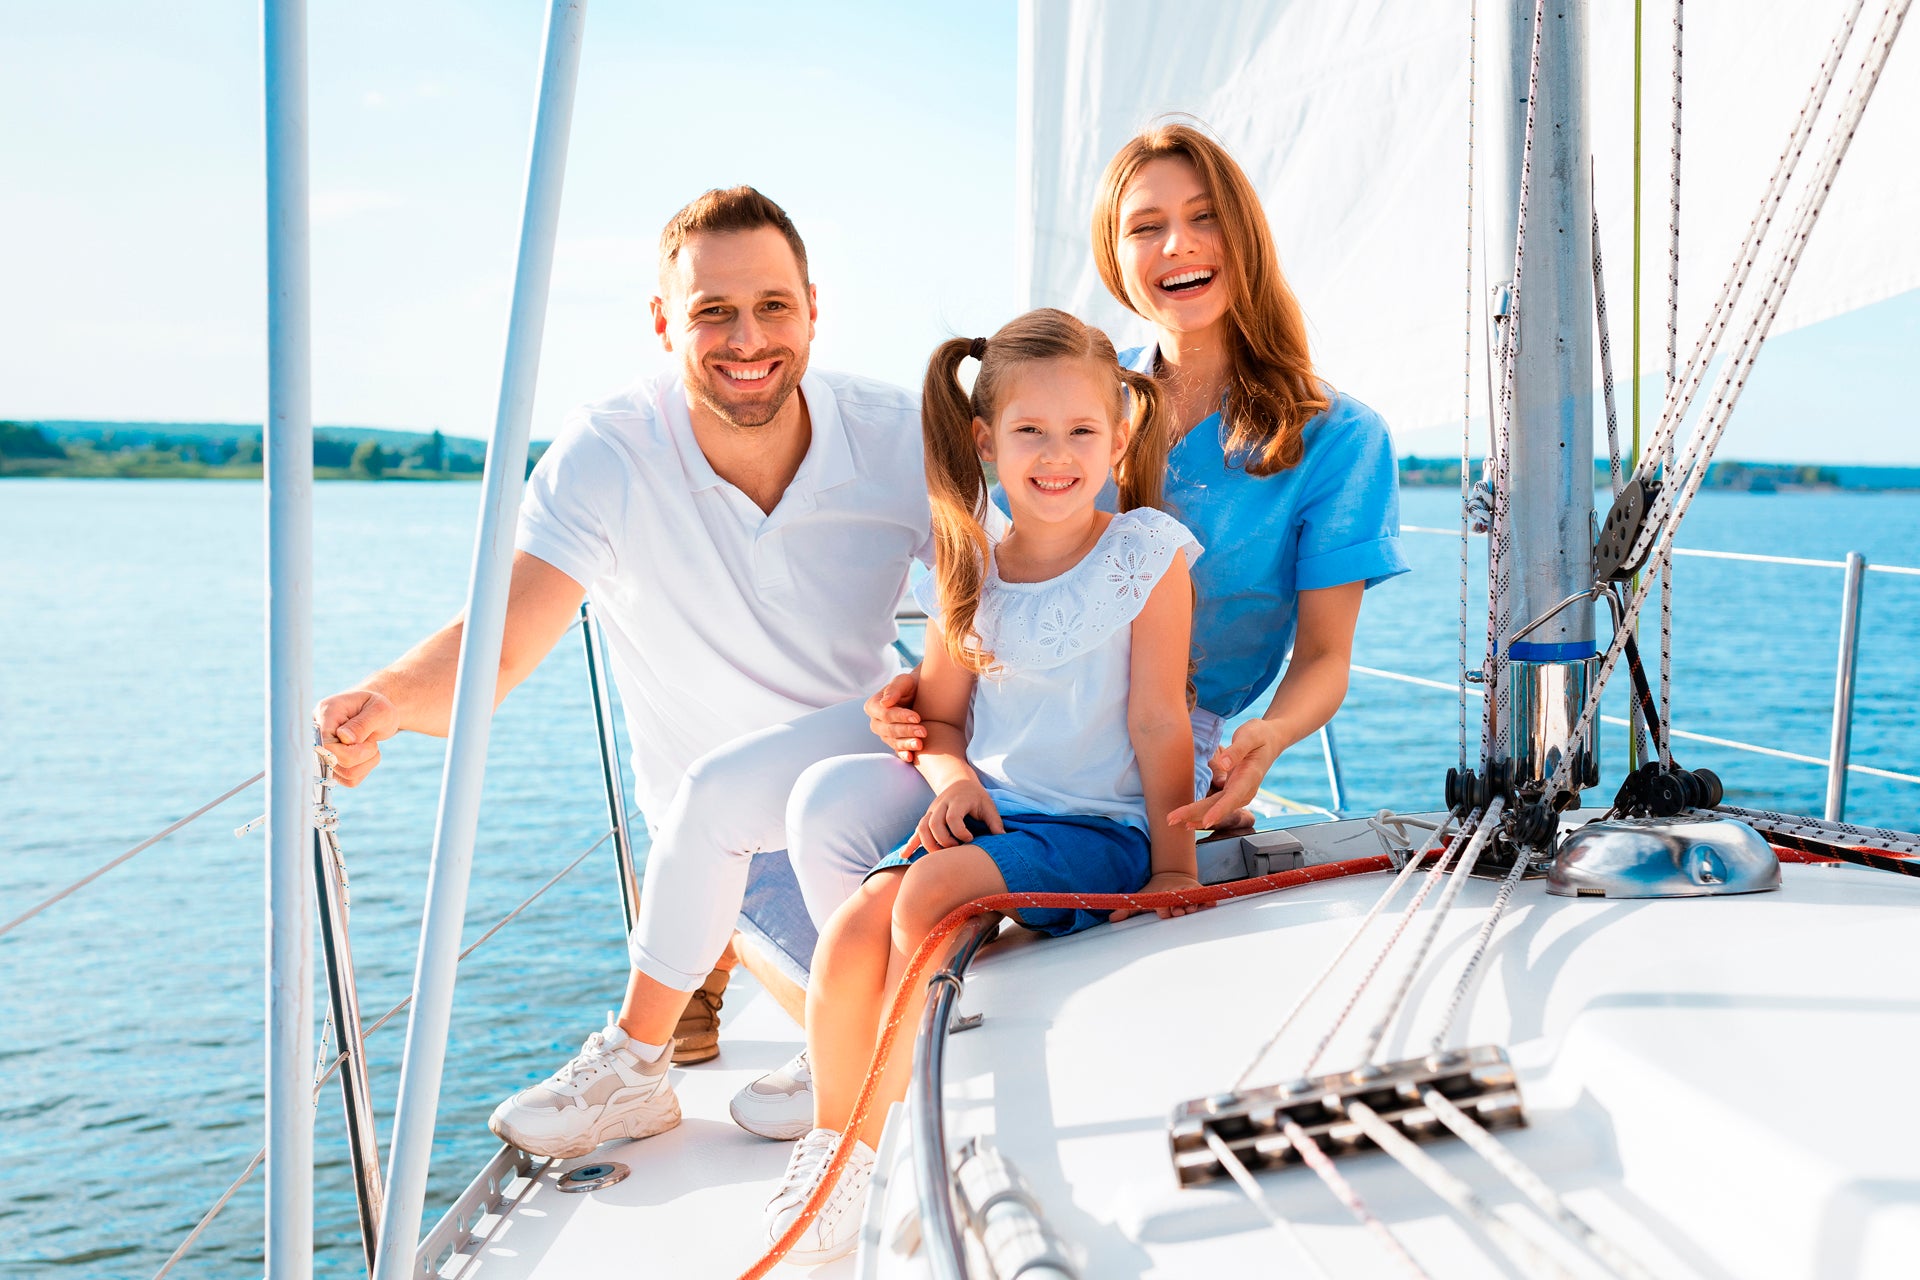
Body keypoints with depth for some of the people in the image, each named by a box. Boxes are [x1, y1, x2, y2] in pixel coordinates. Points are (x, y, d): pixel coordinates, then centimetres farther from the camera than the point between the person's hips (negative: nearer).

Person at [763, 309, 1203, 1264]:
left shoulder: (1146, 551, -4)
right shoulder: (967, 574, 8)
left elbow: (1157, 722, -6)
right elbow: (939, 720, 16)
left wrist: (1173, 864, -6)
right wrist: (955, 779, -6)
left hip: (1099, 827, -4)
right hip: (988, 814, 4)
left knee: (933, 893, -29)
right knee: (853, 925, -21)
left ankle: (888, 1140, -10)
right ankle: (831, 1137, 3)